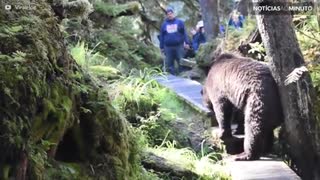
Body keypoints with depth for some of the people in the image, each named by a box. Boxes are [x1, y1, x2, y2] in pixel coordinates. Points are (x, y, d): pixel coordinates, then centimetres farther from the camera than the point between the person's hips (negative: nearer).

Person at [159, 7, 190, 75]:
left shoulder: (179, 22, 6)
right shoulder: (164, 24, 12)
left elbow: (184, 33, 4)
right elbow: (161, 36, 14)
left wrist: (186, 42, -5)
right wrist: (162, 47, 10)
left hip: (179, 46, -2)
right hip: (168, 47, 2)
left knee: (181, 62, 0)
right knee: (169, 63, 3)